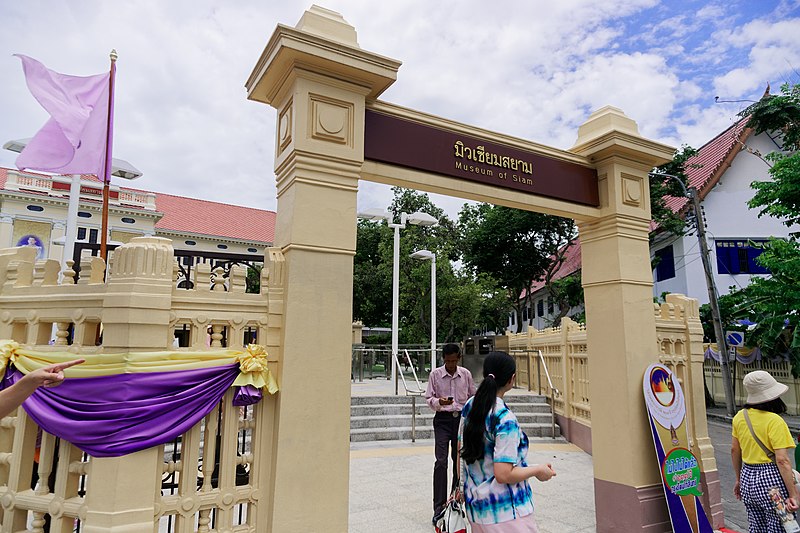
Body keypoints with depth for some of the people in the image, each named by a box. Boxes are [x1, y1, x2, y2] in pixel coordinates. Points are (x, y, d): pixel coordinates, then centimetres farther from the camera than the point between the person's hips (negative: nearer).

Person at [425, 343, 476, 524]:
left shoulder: (466, 374, 1)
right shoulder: (435, 374, -6)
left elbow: (472, 397, 10)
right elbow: (428, 398, -3)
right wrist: (439, 402, -24)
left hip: (461, 418, 3)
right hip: (442, 419, -3)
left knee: (459, 460, 11)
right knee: (441, 461, -10)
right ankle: (438, 508, -5)